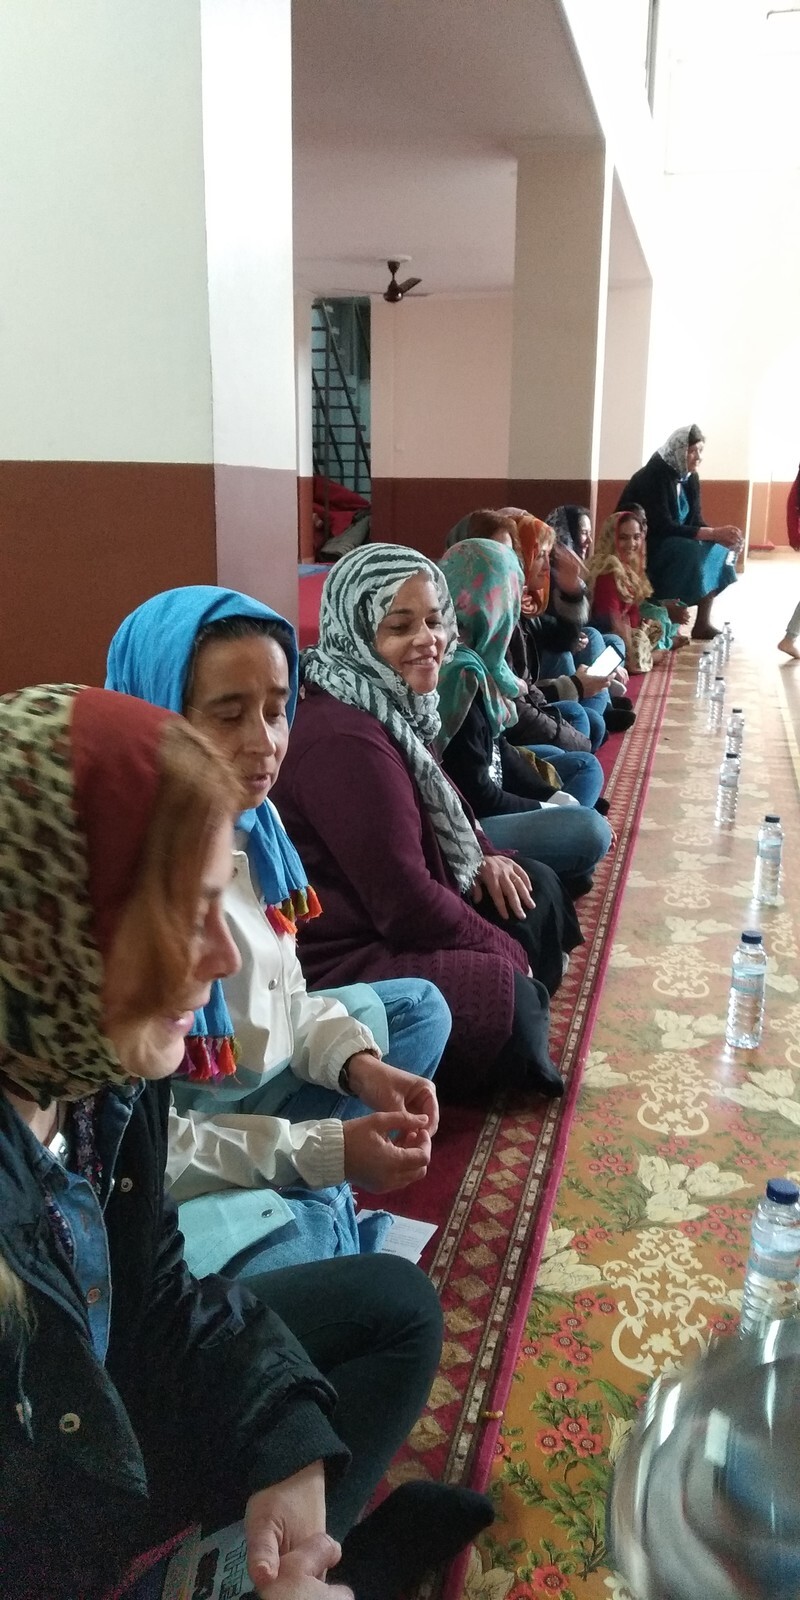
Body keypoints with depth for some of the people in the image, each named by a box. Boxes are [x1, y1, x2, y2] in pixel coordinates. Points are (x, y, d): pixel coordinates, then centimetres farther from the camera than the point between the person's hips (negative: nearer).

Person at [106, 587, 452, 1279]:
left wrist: (359, 1064, -10)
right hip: (166, 1162, -8)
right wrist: (327, 1151, -25)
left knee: (418, 1006, 17)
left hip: (260, 1080, 9)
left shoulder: (253, 818, -5)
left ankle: (318, 1201, 3)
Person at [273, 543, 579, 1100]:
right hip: (343, 959, -11)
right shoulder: (343, 741, -27)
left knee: (537, 887, 14)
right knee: (512, 999, -24)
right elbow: (405, 902, -27)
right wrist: (509, 953, -12)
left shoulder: (392, 702, 4)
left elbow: (435, 805, 22)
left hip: (393, 916, 11)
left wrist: (483, 856, 2)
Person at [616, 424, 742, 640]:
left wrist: (722, 537, -19)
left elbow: (696, 521, 2)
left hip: (670, 543, 8)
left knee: (720, 550, -7)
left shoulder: (689, 477, 3)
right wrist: (714, 533, -32)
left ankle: (703, 623, -5)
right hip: (640, 547, -8)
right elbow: (663, 527, -29)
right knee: (693, 553, -30)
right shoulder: (653, 476, -21)